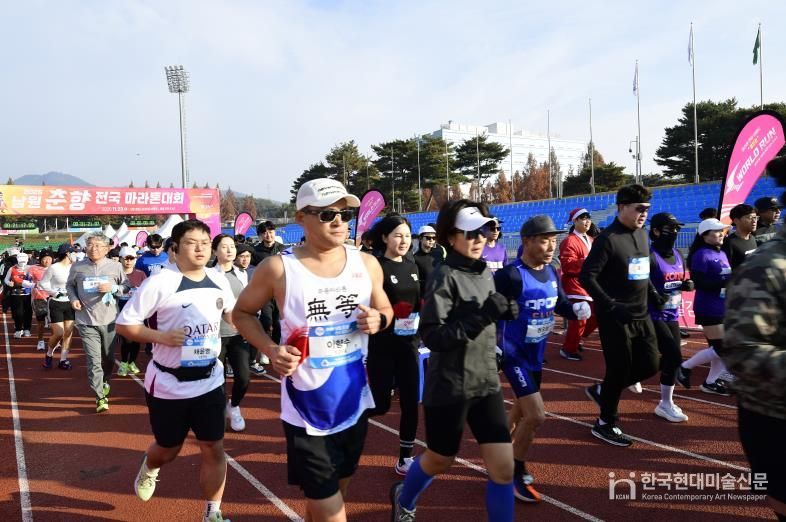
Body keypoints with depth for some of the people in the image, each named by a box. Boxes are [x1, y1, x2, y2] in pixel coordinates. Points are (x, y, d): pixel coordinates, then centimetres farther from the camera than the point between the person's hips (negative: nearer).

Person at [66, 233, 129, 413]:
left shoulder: (115, 267, -2)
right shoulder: (77, 267, 0)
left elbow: (126, 286, 6)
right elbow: (69, 285, 15)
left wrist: (113, 287, -13)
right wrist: (73, 299, -3)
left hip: (109, 320, 1)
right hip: (86, 321, -1)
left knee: (109, 357, 16)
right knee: (93, 360, -7)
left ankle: (105, 381, 45)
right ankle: (100, 397, -1)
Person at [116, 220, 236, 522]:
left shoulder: (219, 281, -2)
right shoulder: (160, 283, -17)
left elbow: (231, 313, 17)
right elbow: (123, 324, -12)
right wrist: (161, 337, -25)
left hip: (209, 380, 3)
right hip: (168, 384, -3)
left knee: (213, 448, 4)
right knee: (169, 449, 17)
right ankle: (149, 468, 54)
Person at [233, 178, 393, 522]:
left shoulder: (367, 265, -2)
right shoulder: (278, 269, -13)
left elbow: (385, 309, 12)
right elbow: (242, 313, 0)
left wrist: (379, 320, -12)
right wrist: (270, 349, -17)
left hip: (354, 403, 5)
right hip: (306, 410, -4)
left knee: (337, 490, 25)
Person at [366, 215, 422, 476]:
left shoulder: (412, 266, 9)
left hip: (409, 345, 6)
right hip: (381, 347, -5)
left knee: (410, 403, 6)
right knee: (380, 405, 0)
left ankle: (405, 459, 21)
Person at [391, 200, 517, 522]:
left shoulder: (485, 273, 6)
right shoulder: (444, 277, -16)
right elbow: (431, 335, -23)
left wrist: (501, 313, -4)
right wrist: (482, 315, -29)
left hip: (487, 383, 6)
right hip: (450, 387, -6)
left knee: (504, 468, 2)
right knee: (439, 462, 16)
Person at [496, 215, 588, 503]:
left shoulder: (551, 273, 2)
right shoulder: (510, 276, -24)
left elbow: (561, 304, 9)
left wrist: (577, 309, -11)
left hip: (537, 353, 8)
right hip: (514, 354, -8)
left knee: (523, 410, 20)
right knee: (536, 415, -11)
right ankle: (517, 474, 10)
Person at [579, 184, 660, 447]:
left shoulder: (642, 234, 9)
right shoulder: (608, 238, -16)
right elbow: (587, 276, -19)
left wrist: (653, 292, 9)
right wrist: (611, 306, -23)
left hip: (640, 315, 8)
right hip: (615, 318, -8)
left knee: (650, 365, 10)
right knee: (620, 369, 1)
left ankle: (602, 391, 30)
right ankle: (605, 424, 20)